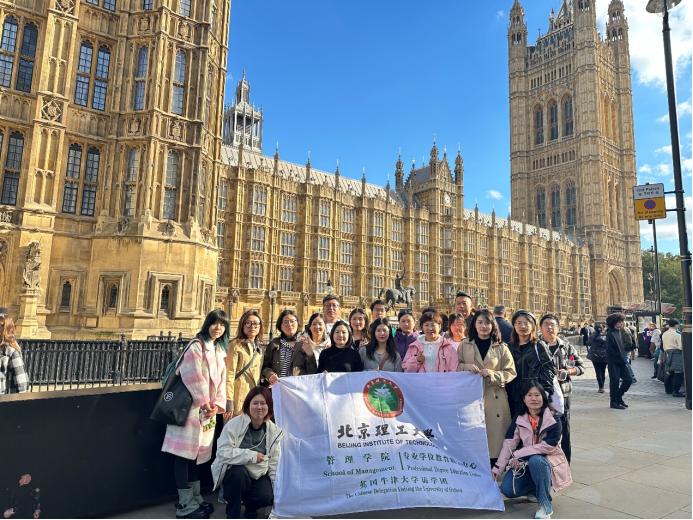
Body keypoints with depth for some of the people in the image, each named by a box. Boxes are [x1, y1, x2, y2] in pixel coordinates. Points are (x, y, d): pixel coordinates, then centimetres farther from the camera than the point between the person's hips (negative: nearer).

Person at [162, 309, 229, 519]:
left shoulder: (220, 351, 14)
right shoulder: (196, 346, -11)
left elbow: (222, 380, 11)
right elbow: (193, 377, -16)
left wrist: (217, 404, -1)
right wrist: (204, 403, -12)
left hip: (208, 409, 8)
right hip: (190, 406, -8)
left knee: (197, 453, 15)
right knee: (184, 454, -2)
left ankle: (195, 498, 26)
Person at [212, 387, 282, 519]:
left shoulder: (275, 432, -4)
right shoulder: (234, 424, -15)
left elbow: (275, 464, -2)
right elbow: (223, 452, -22)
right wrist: (251, 455, -22)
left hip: (259, 473, 2)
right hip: (235, 472, -2)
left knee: (266, 497, -24)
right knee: (239, 472, -34)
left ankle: (251, 508, 14)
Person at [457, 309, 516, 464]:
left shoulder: (501, 347, 8)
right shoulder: (464, 345, 9)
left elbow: (511, 372, 5)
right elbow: (455, 367, 12)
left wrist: (492, 374, -11)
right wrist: (466, 367, -9)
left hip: (495, 398, 0)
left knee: (495, 433, -3)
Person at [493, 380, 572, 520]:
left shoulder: (553, 420, -13)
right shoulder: (519, 419, -3)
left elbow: (548, 446, -22)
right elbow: (509, 444, -6)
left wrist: (518, 454, -22)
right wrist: (498, 468, -12)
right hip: (525, 463, 4)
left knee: (535, 460, -38)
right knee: (507, 489, -17)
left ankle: (544, 505, -19)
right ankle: (536, 489, 12)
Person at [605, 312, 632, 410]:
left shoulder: (620, 332, 13)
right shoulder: (611, 333, -14)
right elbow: (609, 349, -18)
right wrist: (619, 356, -16)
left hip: (620, 361, 8)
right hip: (613, 361, -8)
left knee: (628, 379, 9)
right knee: (614, 381, -2)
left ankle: (618, 397, 23)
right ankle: (614, 402, 8)